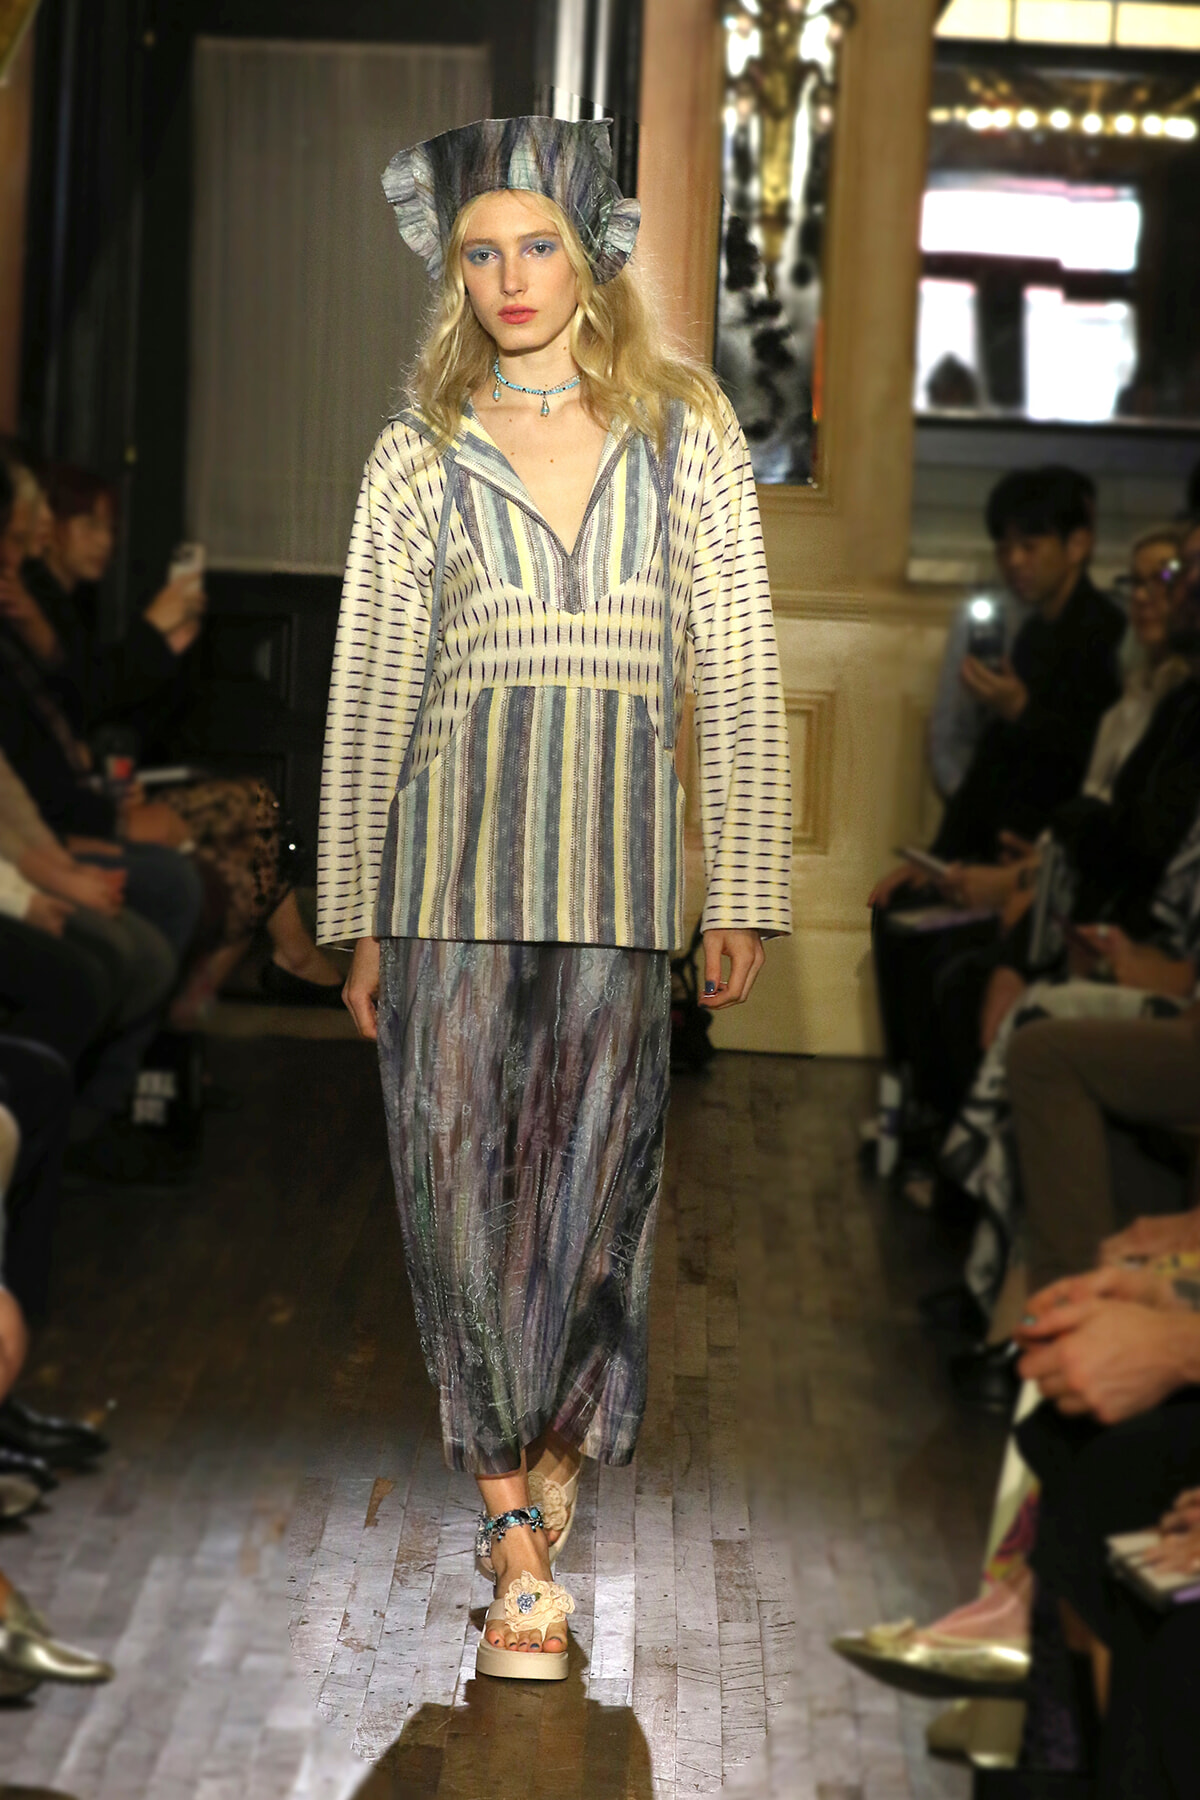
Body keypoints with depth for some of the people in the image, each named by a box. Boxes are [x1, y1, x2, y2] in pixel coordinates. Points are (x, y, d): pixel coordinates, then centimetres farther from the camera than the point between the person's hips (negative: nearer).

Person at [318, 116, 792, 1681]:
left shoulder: (689, 436, 9)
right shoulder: (420, 454, 10)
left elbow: (739, 673, 6)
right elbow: (369, 693, 9)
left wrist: (744, 894, 1)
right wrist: (358, 918, 6)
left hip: (620, 854, 0)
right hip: (453, 848, 0)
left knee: (593, 1187, 0)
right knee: (464, 1183, -4)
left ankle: (542, 1468, 20)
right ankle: (522, 1546, 4)